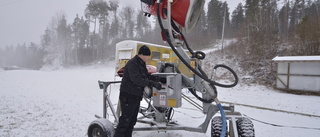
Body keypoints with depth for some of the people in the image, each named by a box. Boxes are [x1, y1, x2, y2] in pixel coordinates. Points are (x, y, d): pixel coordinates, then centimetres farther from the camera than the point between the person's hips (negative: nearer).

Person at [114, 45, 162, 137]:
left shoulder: (142, 64, 13)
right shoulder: (132, 64, -19)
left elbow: (146, 76, 17)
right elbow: (137, 79, -30)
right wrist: (153, 84, -33)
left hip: (136, 97, 10)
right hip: (128, 96, -10)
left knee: (132, 120, 15)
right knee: (125, 119, -8)